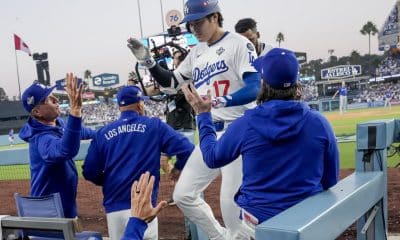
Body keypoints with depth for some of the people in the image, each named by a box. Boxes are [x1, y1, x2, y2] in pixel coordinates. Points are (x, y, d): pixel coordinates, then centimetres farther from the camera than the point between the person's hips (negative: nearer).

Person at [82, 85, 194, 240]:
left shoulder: (103, 133, 8)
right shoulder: (154, 126, 1)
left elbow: (89, 172, 8)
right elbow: (186, 149, -6)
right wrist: (178, 167, 13)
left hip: (114, 208, 4)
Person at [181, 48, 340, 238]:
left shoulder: (245, 124, -12)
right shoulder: (319, 123, -9)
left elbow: (212, 158, 5)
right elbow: (330, 180, 1)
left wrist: (203, 115, 14)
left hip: (259, 222, -1)